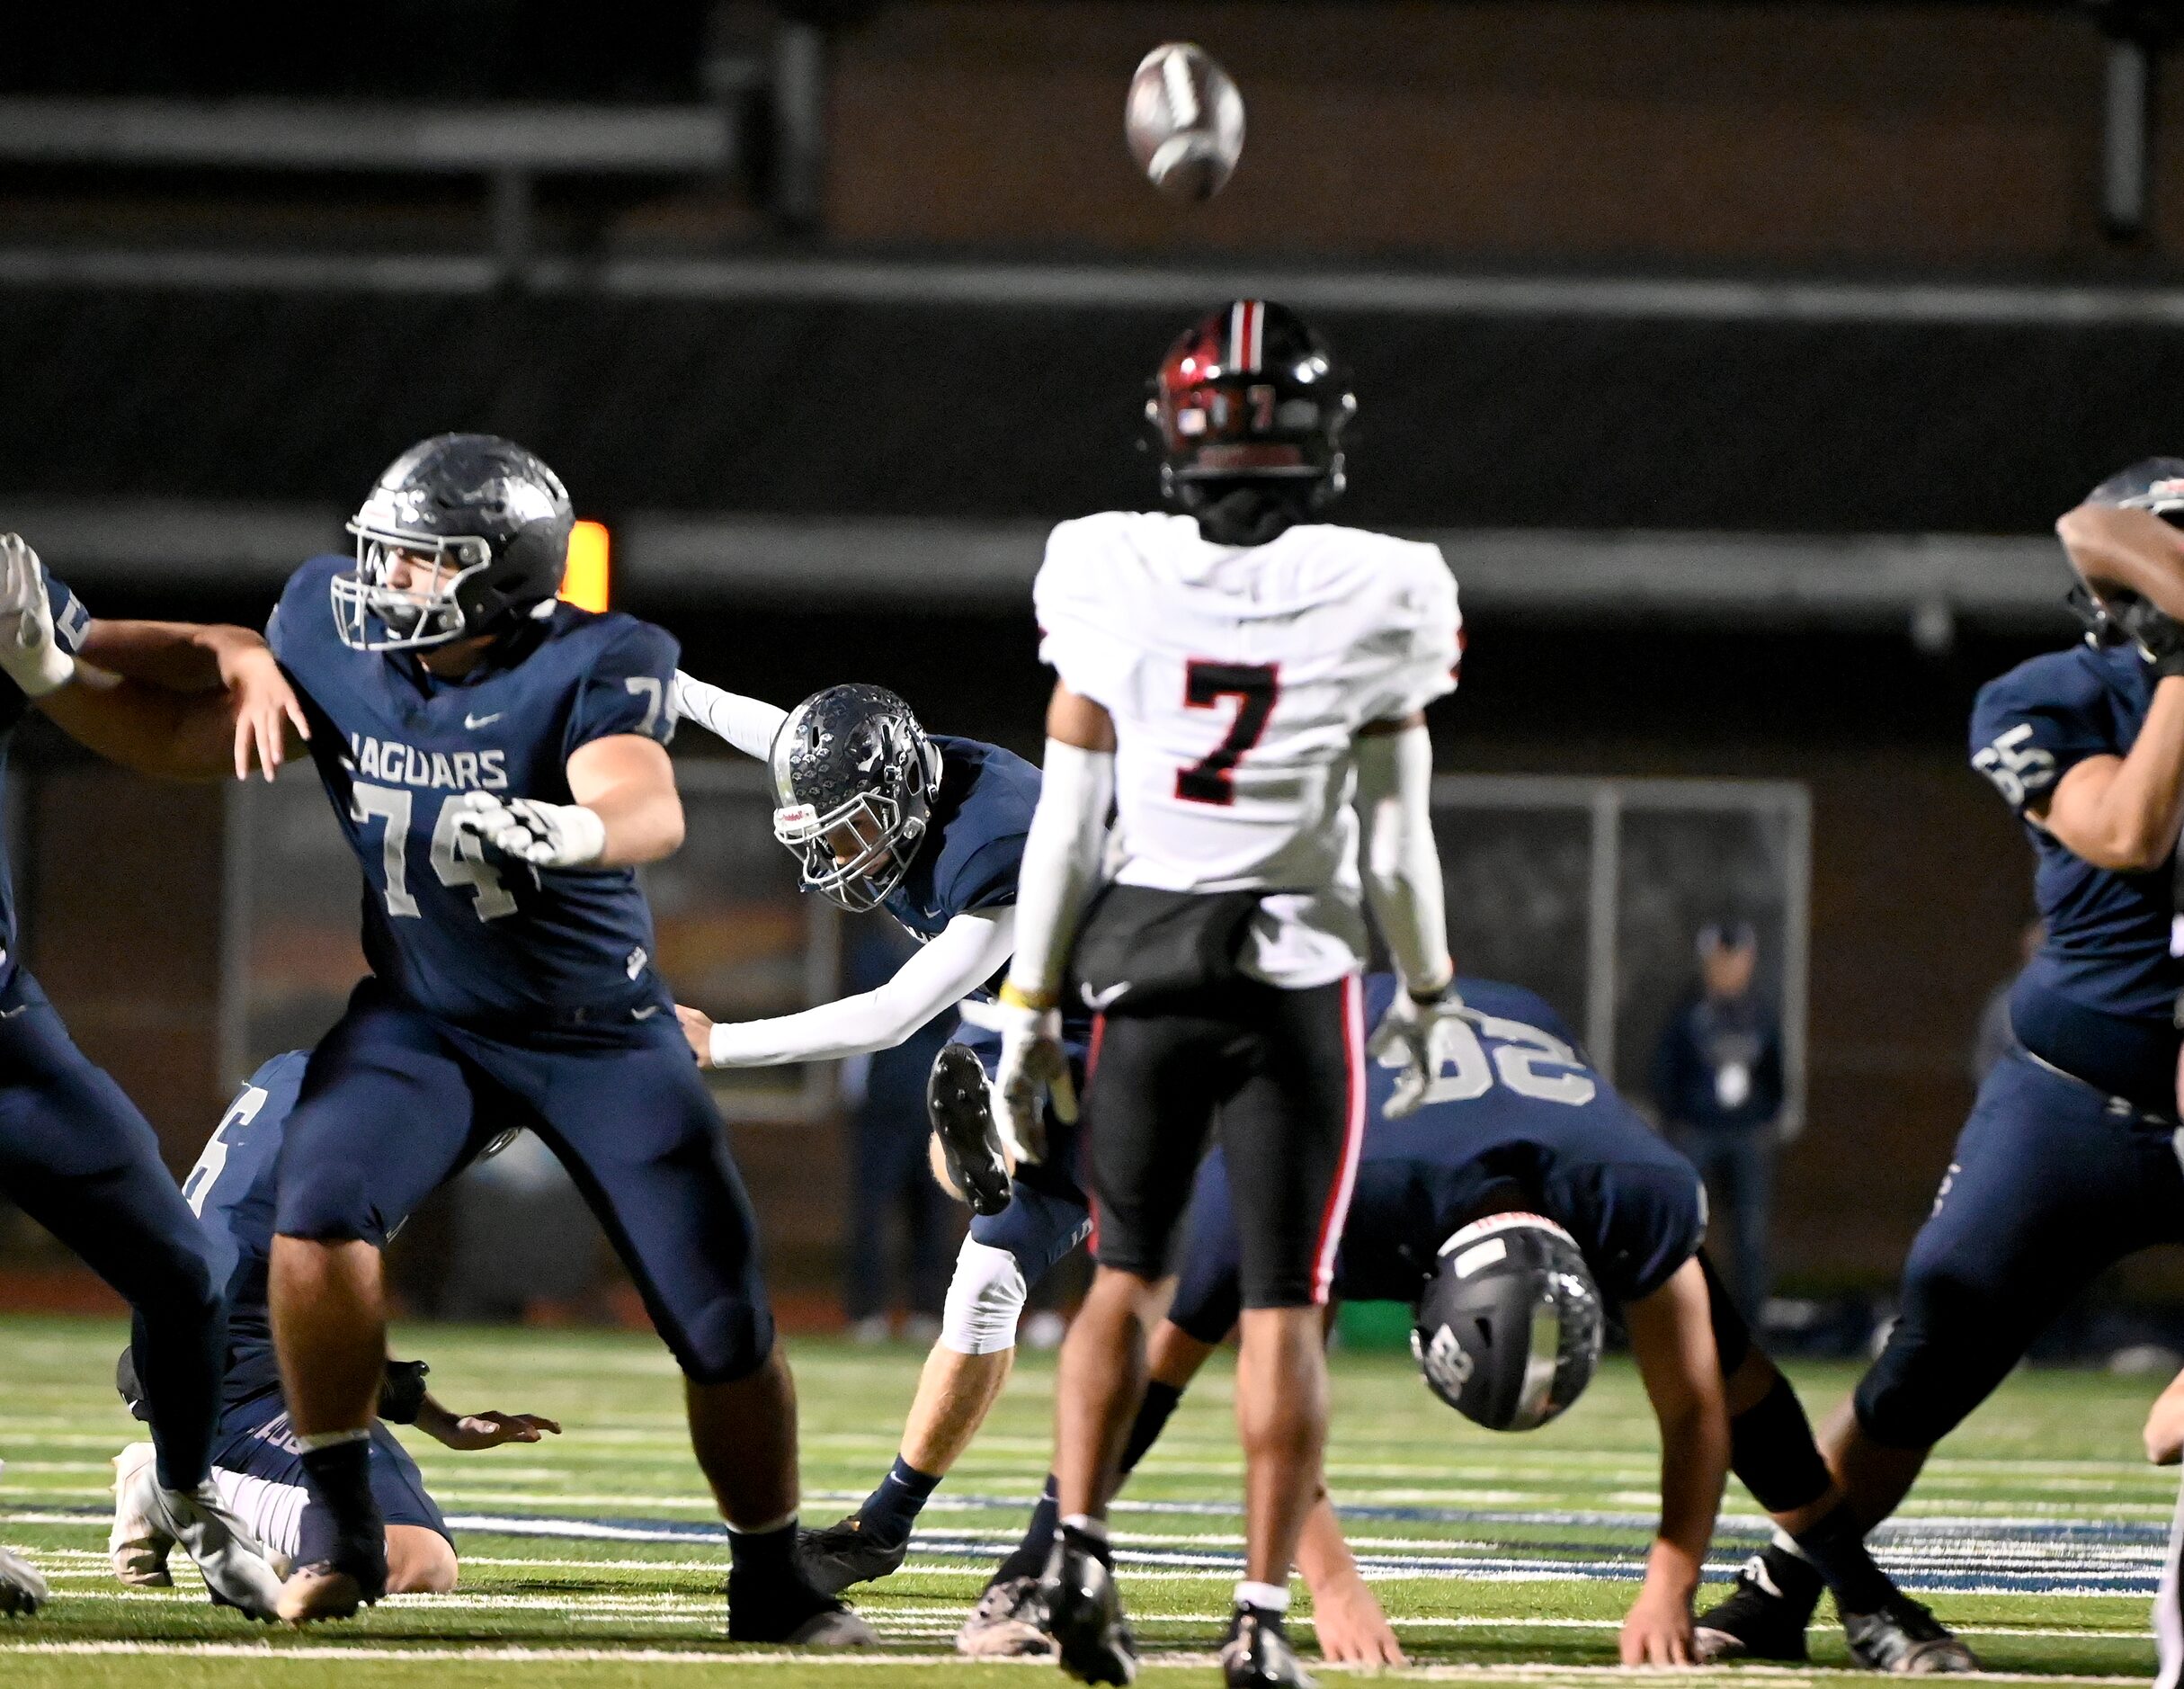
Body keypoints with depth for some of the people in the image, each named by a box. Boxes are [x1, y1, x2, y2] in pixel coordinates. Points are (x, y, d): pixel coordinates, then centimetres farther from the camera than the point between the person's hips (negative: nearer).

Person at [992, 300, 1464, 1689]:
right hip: (1300, 975, -2)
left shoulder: (1113, 582, -5)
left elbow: (1066, 823, -1)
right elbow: (1398, 844, -2)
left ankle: (1079, 1545, 0)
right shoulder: (1375, 599, -8)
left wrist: (1029, 1011, 7)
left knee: (1128, 1276, 17)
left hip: (1142, 966, 2)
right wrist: (1431, 996, 15)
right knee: (1284, 1304, 4)